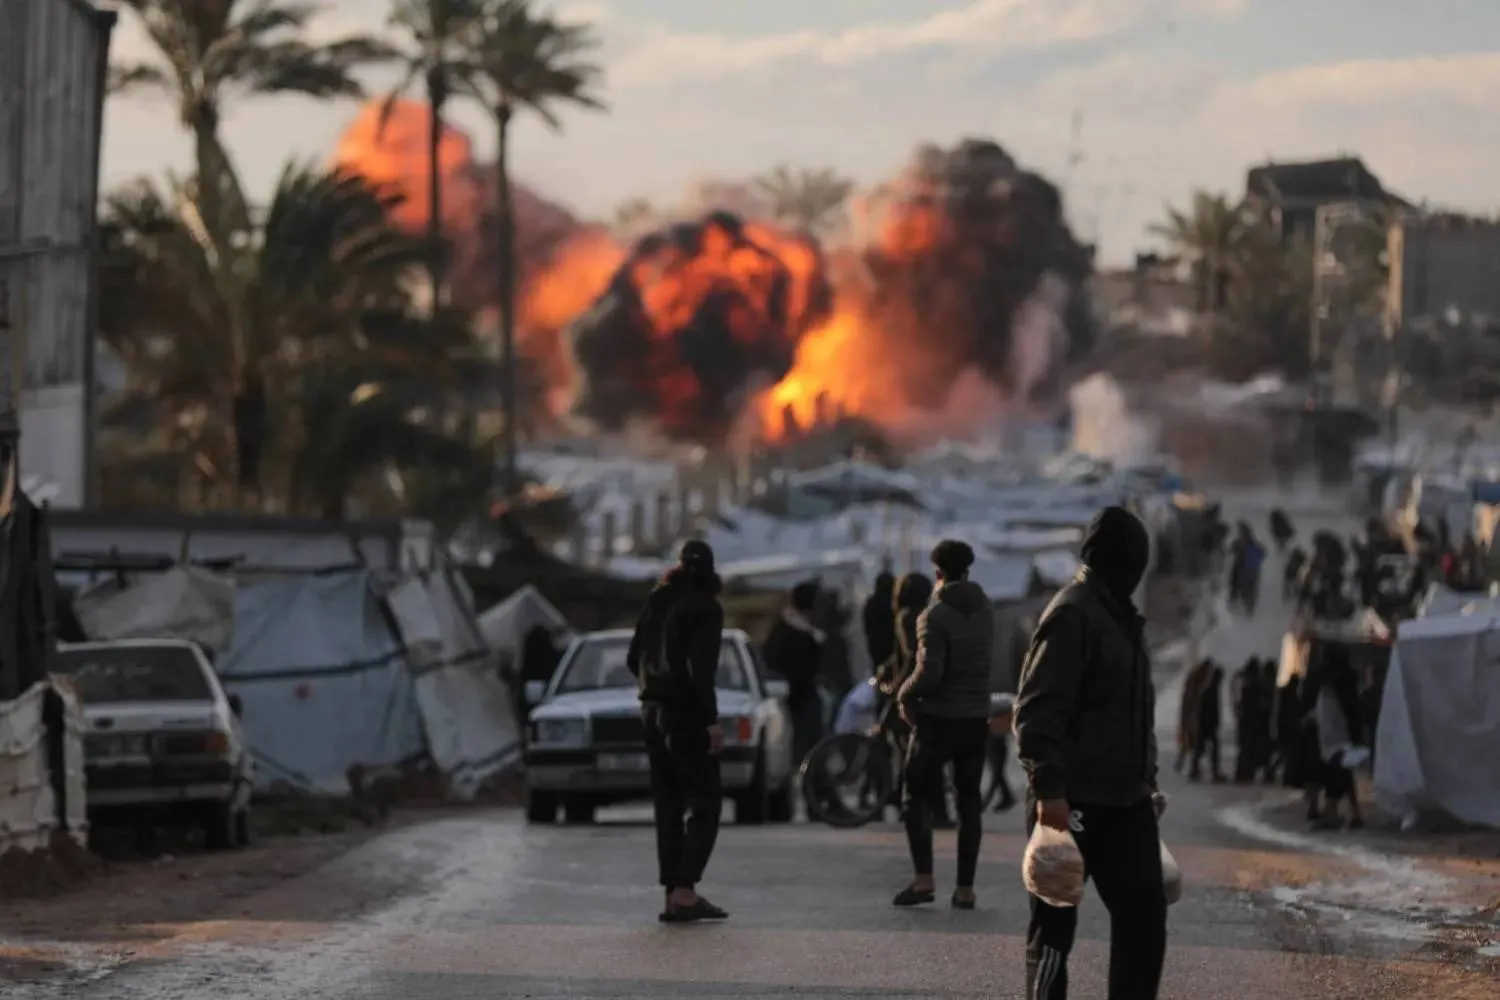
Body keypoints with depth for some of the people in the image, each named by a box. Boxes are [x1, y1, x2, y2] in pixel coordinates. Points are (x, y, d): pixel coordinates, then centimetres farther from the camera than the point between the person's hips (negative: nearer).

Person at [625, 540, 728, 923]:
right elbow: (701, 669, -19)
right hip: (686, 712, -7)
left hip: (653, 711, 7)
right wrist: (711, 719, -18)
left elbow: (633, 659, 16)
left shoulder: (657, 602, 12)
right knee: (705, 802, -4)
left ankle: (674, 894, 7)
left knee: (668, 805, 10)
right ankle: (685, 890, -15)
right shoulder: (704, 607, -10)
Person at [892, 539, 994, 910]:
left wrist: (904, 696, -5)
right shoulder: (985, 610, 4)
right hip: (976, 719, 5)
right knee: (969, 802, 9)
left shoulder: (934, 617, -15)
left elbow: (929, 673, -22)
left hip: (938, 719, -5)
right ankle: (965, 887, 5)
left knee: (917, 796, 5)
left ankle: (923, 879, -6)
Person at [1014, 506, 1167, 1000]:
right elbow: (1038, 710, -20)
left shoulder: (1120, 617, 17)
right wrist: (1048, 789, -27)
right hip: (1071, 803, -9)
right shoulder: (1073, 613, -13)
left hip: (1124, 801, 9)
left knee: (1144, 914, 4)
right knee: (1055, 924, -1)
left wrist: (1147, 782, 23)